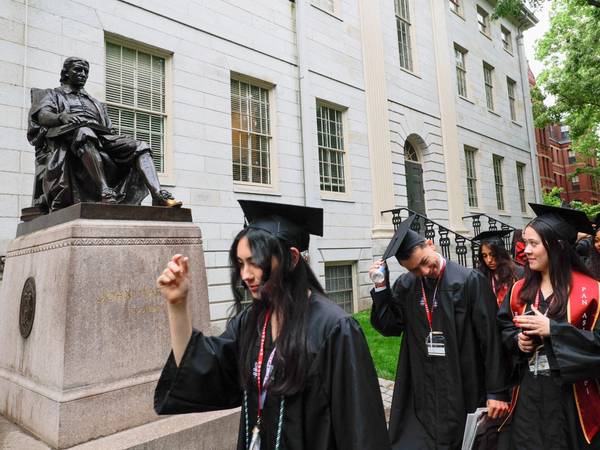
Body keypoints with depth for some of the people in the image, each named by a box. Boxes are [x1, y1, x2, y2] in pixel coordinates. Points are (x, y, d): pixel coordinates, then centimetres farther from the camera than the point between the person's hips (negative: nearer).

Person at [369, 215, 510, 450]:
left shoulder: (470, 281, -11)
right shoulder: (404, 286, 0)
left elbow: (491, 339, -10)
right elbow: (389, 326, 0)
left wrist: (496, 391, -9)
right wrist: (380, 287, -11)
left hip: (463, 388, -3)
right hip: (420, 390, 3)